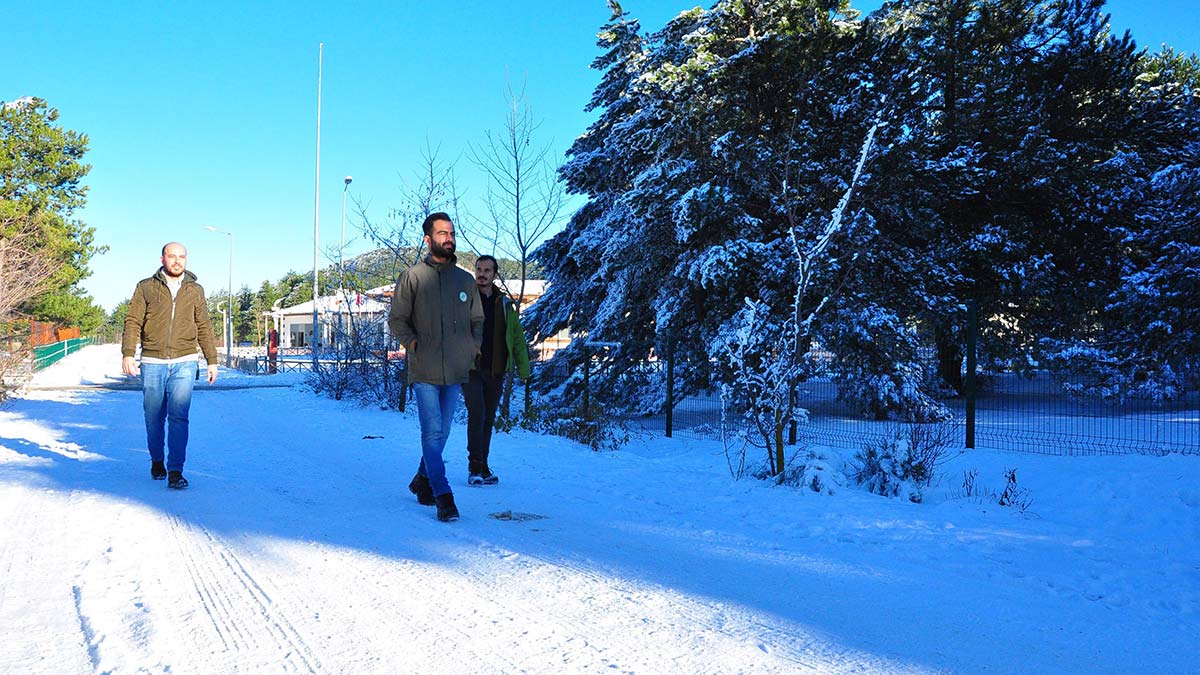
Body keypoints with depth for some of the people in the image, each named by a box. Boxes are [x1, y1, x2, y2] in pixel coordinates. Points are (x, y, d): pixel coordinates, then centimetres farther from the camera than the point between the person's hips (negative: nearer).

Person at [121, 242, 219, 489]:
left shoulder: (195, 291, 12)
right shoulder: (146, 288, 7)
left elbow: (204, 327, 14)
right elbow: (133, 322, 3)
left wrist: (212, 360, 11)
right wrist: (127, 354, -8)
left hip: (184, 362, 0)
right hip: (152, 362, 0)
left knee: (178, 416, -10)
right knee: (154, 417, 7)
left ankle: (175, 471, -10)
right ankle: (157, 462, 28)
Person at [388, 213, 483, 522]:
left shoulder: (465, 279, 11)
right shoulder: (412, 277, 0)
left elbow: (477, 319, 21)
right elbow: (396, 320, 3)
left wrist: (474, 345, 6)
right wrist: (414, 345, -8)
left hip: (455, 370, 4)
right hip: (424, 370, -4)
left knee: (442, 432, 13)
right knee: (432, 432, -9)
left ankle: (423, 480, 32)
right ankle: (443, 496, -8)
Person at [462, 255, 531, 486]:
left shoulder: (504, 304, 10)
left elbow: (517, 337, 13)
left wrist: (523, 367, 6)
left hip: (495, 371, 4)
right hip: (470, 369, -3)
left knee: (489, 419, 9)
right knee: (477, 414, -14)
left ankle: (483, 467, 20)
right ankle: (475, 466, -5)